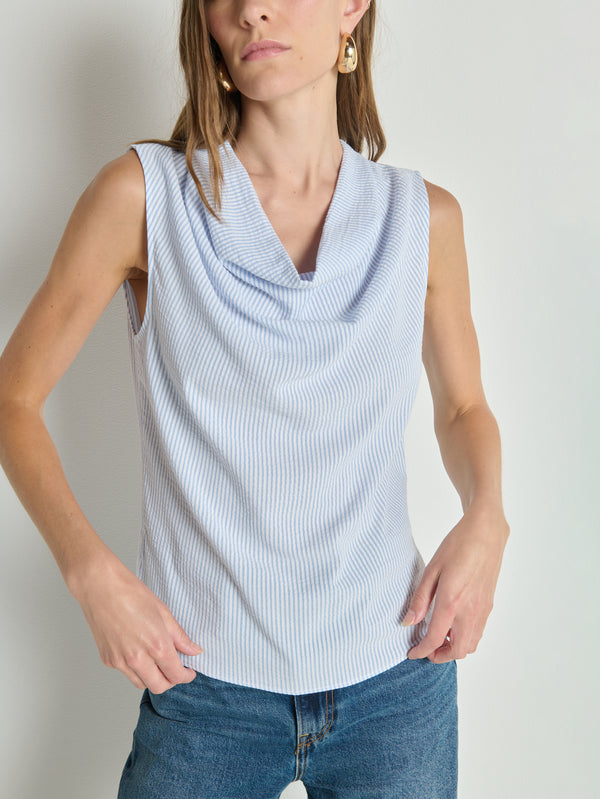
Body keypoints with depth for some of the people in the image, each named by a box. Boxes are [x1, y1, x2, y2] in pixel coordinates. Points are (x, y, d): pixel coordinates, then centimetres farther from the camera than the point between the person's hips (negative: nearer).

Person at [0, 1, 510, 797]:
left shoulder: (424, 217, -1)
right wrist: (90, 569, -14)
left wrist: (485, 519, -6)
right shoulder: (145, 194, -8)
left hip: (396, 679, 2)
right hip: (206, 685, -2)